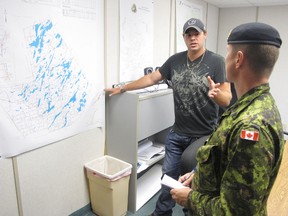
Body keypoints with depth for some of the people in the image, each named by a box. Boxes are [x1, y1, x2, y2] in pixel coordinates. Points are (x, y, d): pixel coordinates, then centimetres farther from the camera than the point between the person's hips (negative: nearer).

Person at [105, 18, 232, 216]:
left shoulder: (216, 61, -11)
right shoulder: (175, 60, 2)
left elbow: (227, 100, -14)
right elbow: (151, 78, 9)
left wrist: (216, 93, -37)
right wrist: (122, 89, 11)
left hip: (204, 136, -3)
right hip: (177, 133, 4)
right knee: (169, 176, 16)